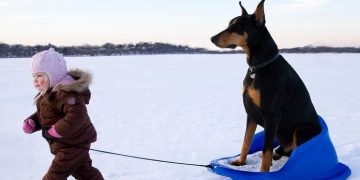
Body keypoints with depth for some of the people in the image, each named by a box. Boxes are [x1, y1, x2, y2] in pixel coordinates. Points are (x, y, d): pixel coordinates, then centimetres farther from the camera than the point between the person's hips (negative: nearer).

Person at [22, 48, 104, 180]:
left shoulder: (66, 92, -26)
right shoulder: (48, 93, 9)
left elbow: (78, 114, -38)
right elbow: (43, 115, 21)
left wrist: (56, 131, -32)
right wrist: (32, 122, 0)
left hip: (73, 144, -11)